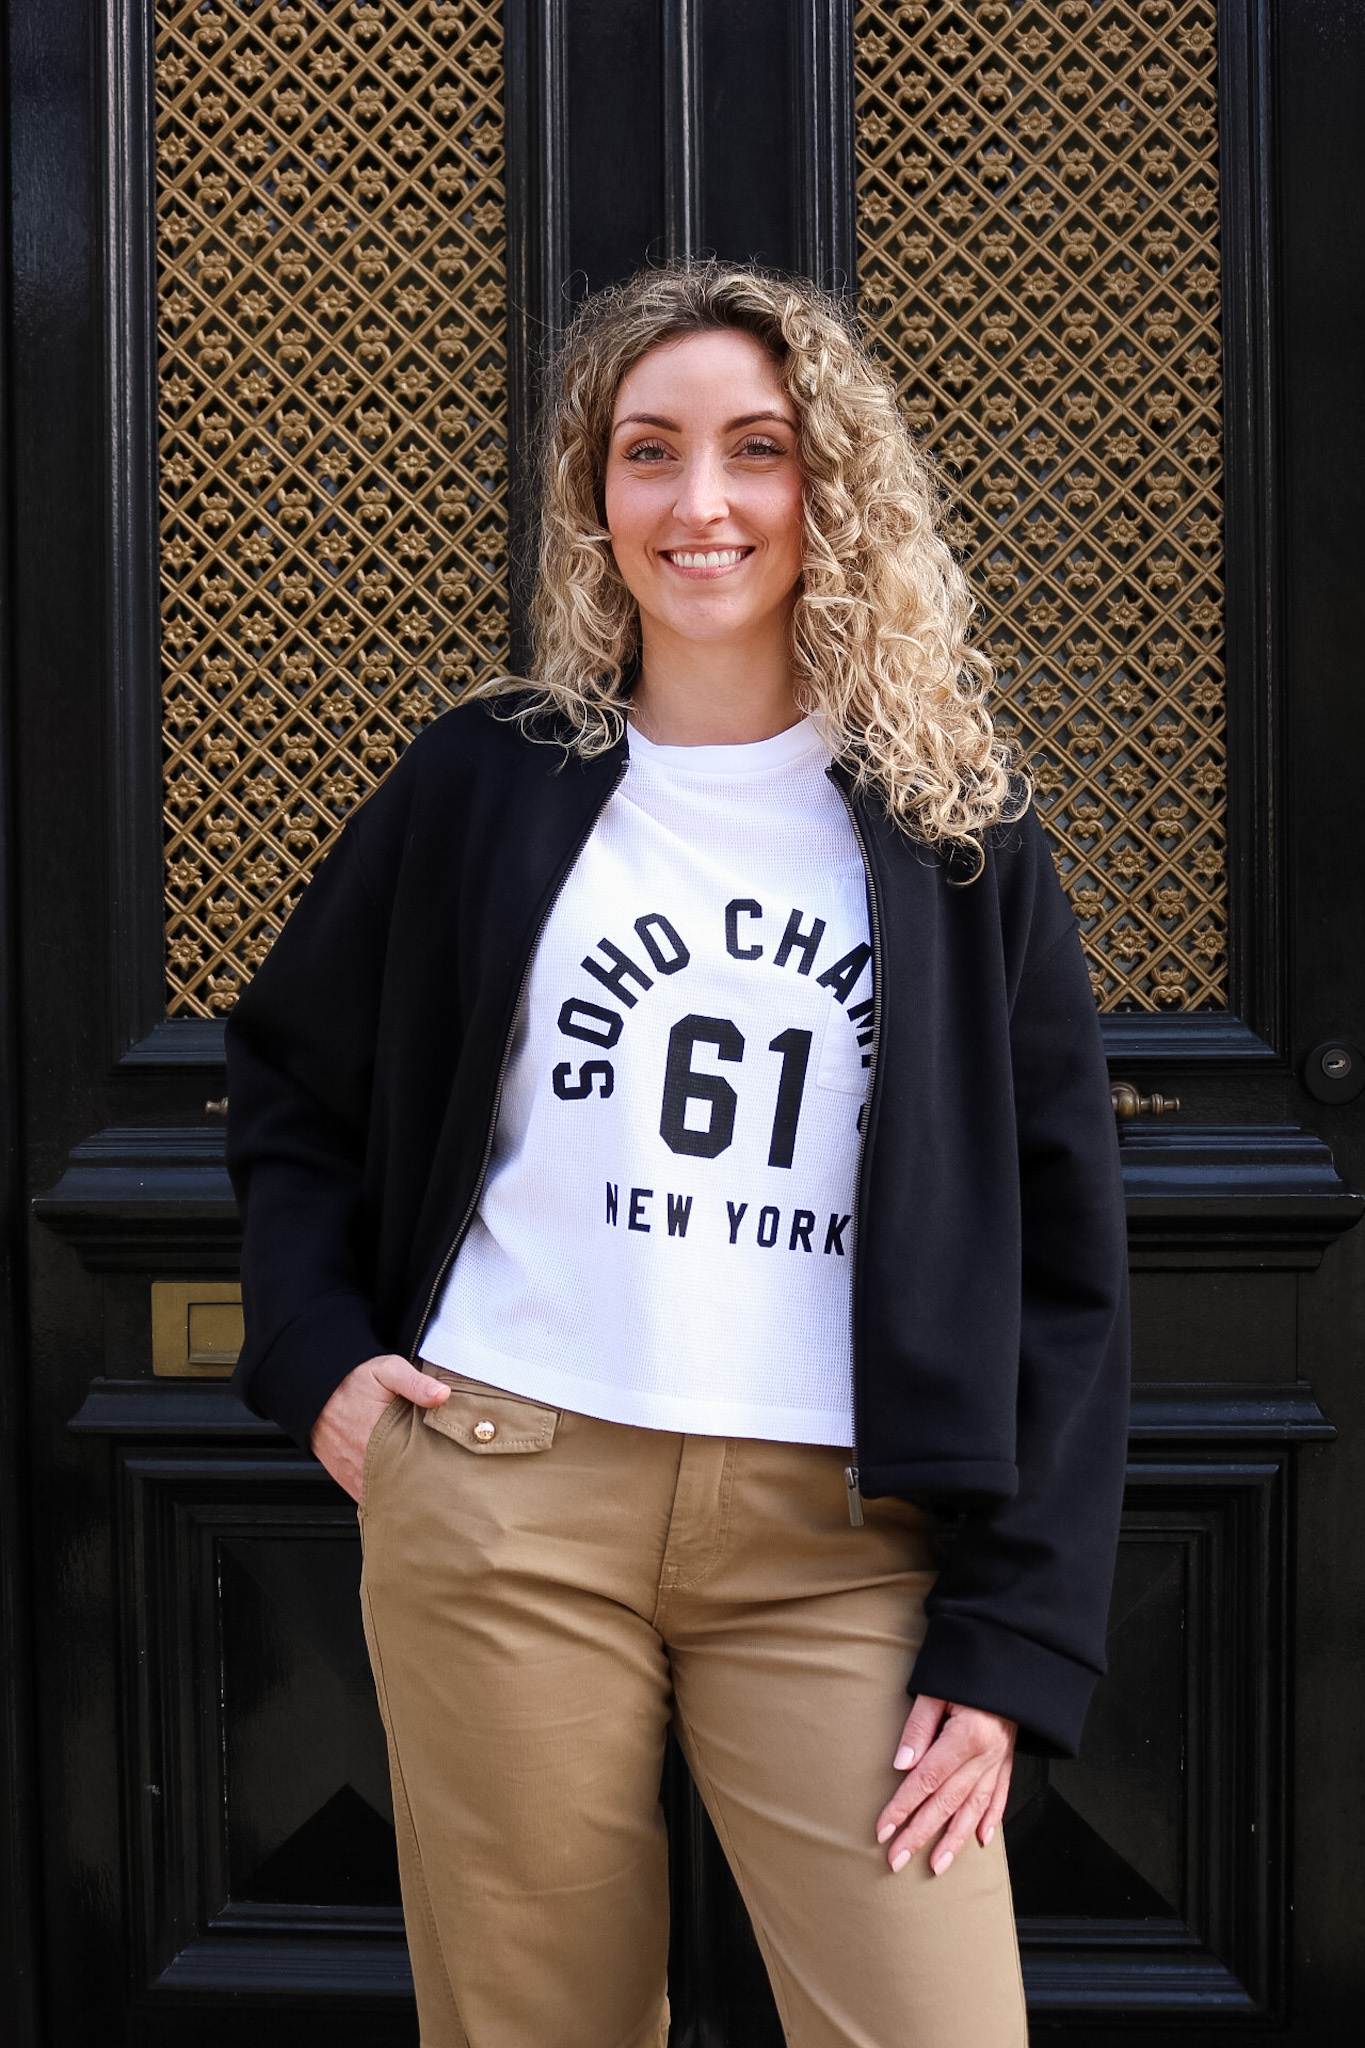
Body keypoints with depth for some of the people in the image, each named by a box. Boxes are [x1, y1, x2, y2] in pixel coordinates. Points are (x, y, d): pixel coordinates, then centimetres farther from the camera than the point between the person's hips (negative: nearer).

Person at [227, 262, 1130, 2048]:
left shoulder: (954, 823, 5)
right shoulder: (486, 783, 7)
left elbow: (1064, 1260, 4)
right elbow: (289, 1082, 20)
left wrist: (1011, 1644, -3)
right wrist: (316, 1356, 4)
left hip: (846, 1540, 0)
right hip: (504, 1508, 1)